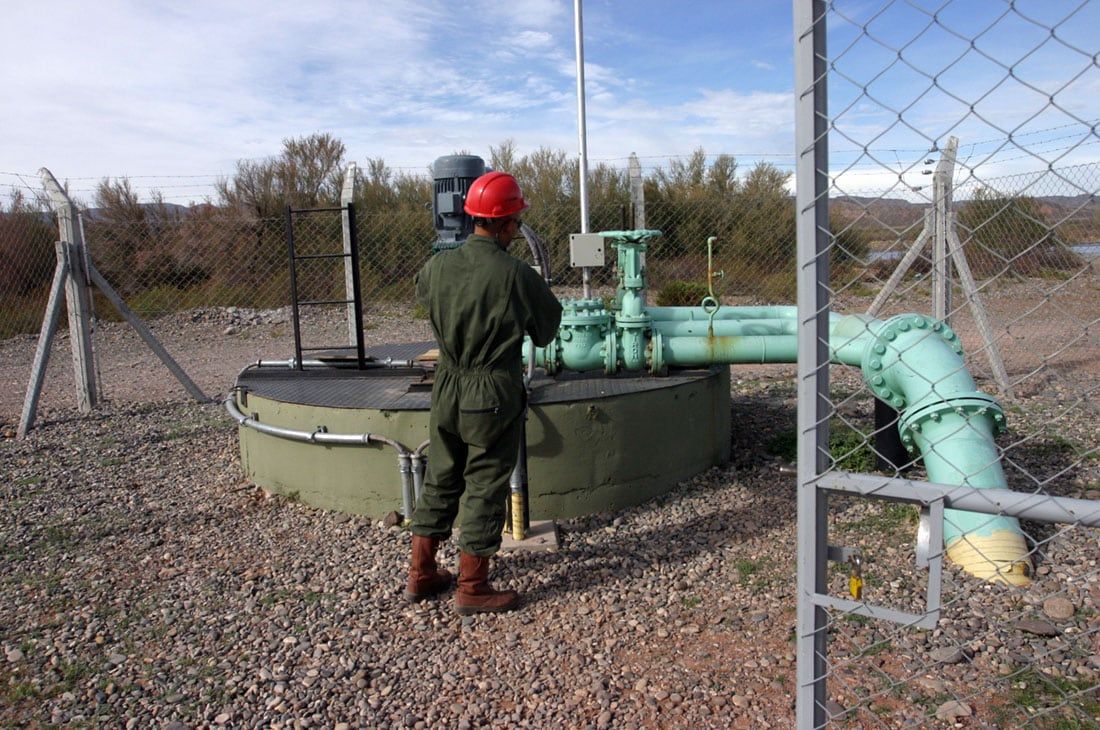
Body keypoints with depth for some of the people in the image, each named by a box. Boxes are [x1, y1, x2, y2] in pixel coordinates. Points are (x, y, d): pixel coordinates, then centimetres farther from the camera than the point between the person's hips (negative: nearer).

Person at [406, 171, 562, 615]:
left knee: (440, 479, 18)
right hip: (493, 395, -5)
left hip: (446, 390, 5)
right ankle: (472, 589, 18)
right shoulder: (516, 276, -18)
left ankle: (421, 574, 30)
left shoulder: (439, 266, -4)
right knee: (485, 489, 7)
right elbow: (548, 328, -4)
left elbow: (421, 291, 19)